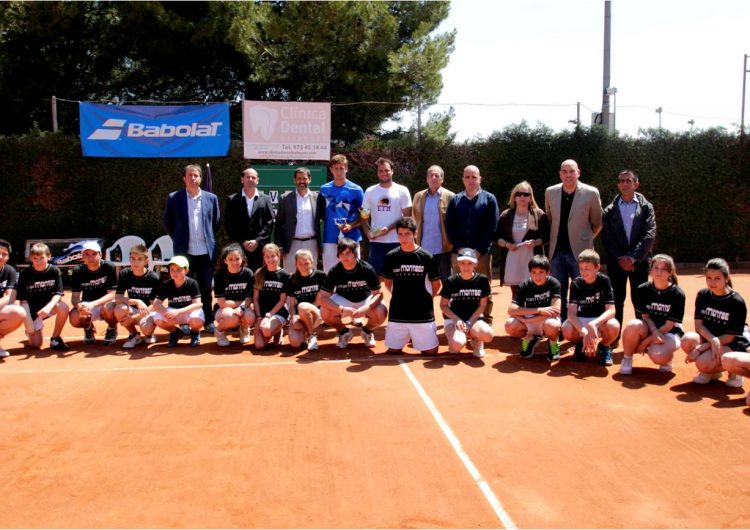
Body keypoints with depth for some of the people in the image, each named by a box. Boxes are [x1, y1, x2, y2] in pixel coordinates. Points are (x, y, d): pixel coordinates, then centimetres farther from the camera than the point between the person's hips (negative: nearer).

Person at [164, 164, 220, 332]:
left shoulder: (211, 198, 5)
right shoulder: (174, 198, 1)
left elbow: (216, 221, 14)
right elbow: (168, 222, 10)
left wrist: (209, 238, 10)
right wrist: (178, 239, 9)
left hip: (206, 251, 1)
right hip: (184, 251, -1)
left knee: (206, 288, 8)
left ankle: (209, 321, 17)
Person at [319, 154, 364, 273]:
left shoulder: (356, 190, 1)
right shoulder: (324, 189, 7)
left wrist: (351, 225, -12)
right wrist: (328, 223, 0)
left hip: (351, 238, -2)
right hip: (330, 239, 2)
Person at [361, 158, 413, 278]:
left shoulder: (402, 190, 1)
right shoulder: (370, 191, 8)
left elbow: (407, 217, -3)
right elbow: (364, 216, 10)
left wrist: (389, 228, -14)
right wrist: (368, 232, -9)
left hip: (397, 241, -2)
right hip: (376, 241, 2)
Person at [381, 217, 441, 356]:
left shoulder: (426, 257, -6)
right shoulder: (391, 256, -2)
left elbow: (436, 284, 6)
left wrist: (425, 299, 6)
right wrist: (400, 297, 9)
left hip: (423, 313, -1)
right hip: (397, 313, 2)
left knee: (431, 351, 0)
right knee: (393, 350, 3)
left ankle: (415, 336, 29)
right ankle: (407, 337, 32)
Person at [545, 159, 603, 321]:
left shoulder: (591, 193, -6)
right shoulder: (550, 192, 4)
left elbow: (597, 224, 5)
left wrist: (585, 239, 7)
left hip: (579, 251, -3)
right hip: (557, 251, 3)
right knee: (559, 295, 9)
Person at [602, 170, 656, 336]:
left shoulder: (646, 208, 4)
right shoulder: (610, 210, 7)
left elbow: (649, 236, -5)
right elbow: (606, 237, 0)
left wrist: (632, 257, -13)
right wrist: (621, 257, -11)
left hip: (639, 261, -1)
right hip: (616, 262, 1)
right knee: (616, 301, 3)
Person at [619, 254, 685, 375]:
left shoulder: (677, 294, -16)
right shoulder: (643, 290, -8)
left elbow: (669, 325, -15)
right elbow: (645, 317, -5)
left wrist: (646, 342, -18)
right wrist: (655, 332, -27)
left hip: (669, 333, -3)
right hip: (649, 330, 3)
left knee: (657, 356, -35)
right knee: (633, 325, -33)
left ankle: (667, 358, 5)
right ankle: (627, 359, -9)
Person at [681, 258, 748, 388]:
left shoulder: (737, 303, -16)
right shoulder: (703, 295, -3)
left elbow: (729, 337, -16)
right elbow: (698, 325, -5)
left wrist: (702, 348, -23)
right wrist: (713, 340, -26)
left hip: (732, 345, -5)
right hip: (707, 338, 5)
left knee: (703, 363, -31)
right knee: (688, 340, -28)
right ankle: (713, 370, 0)